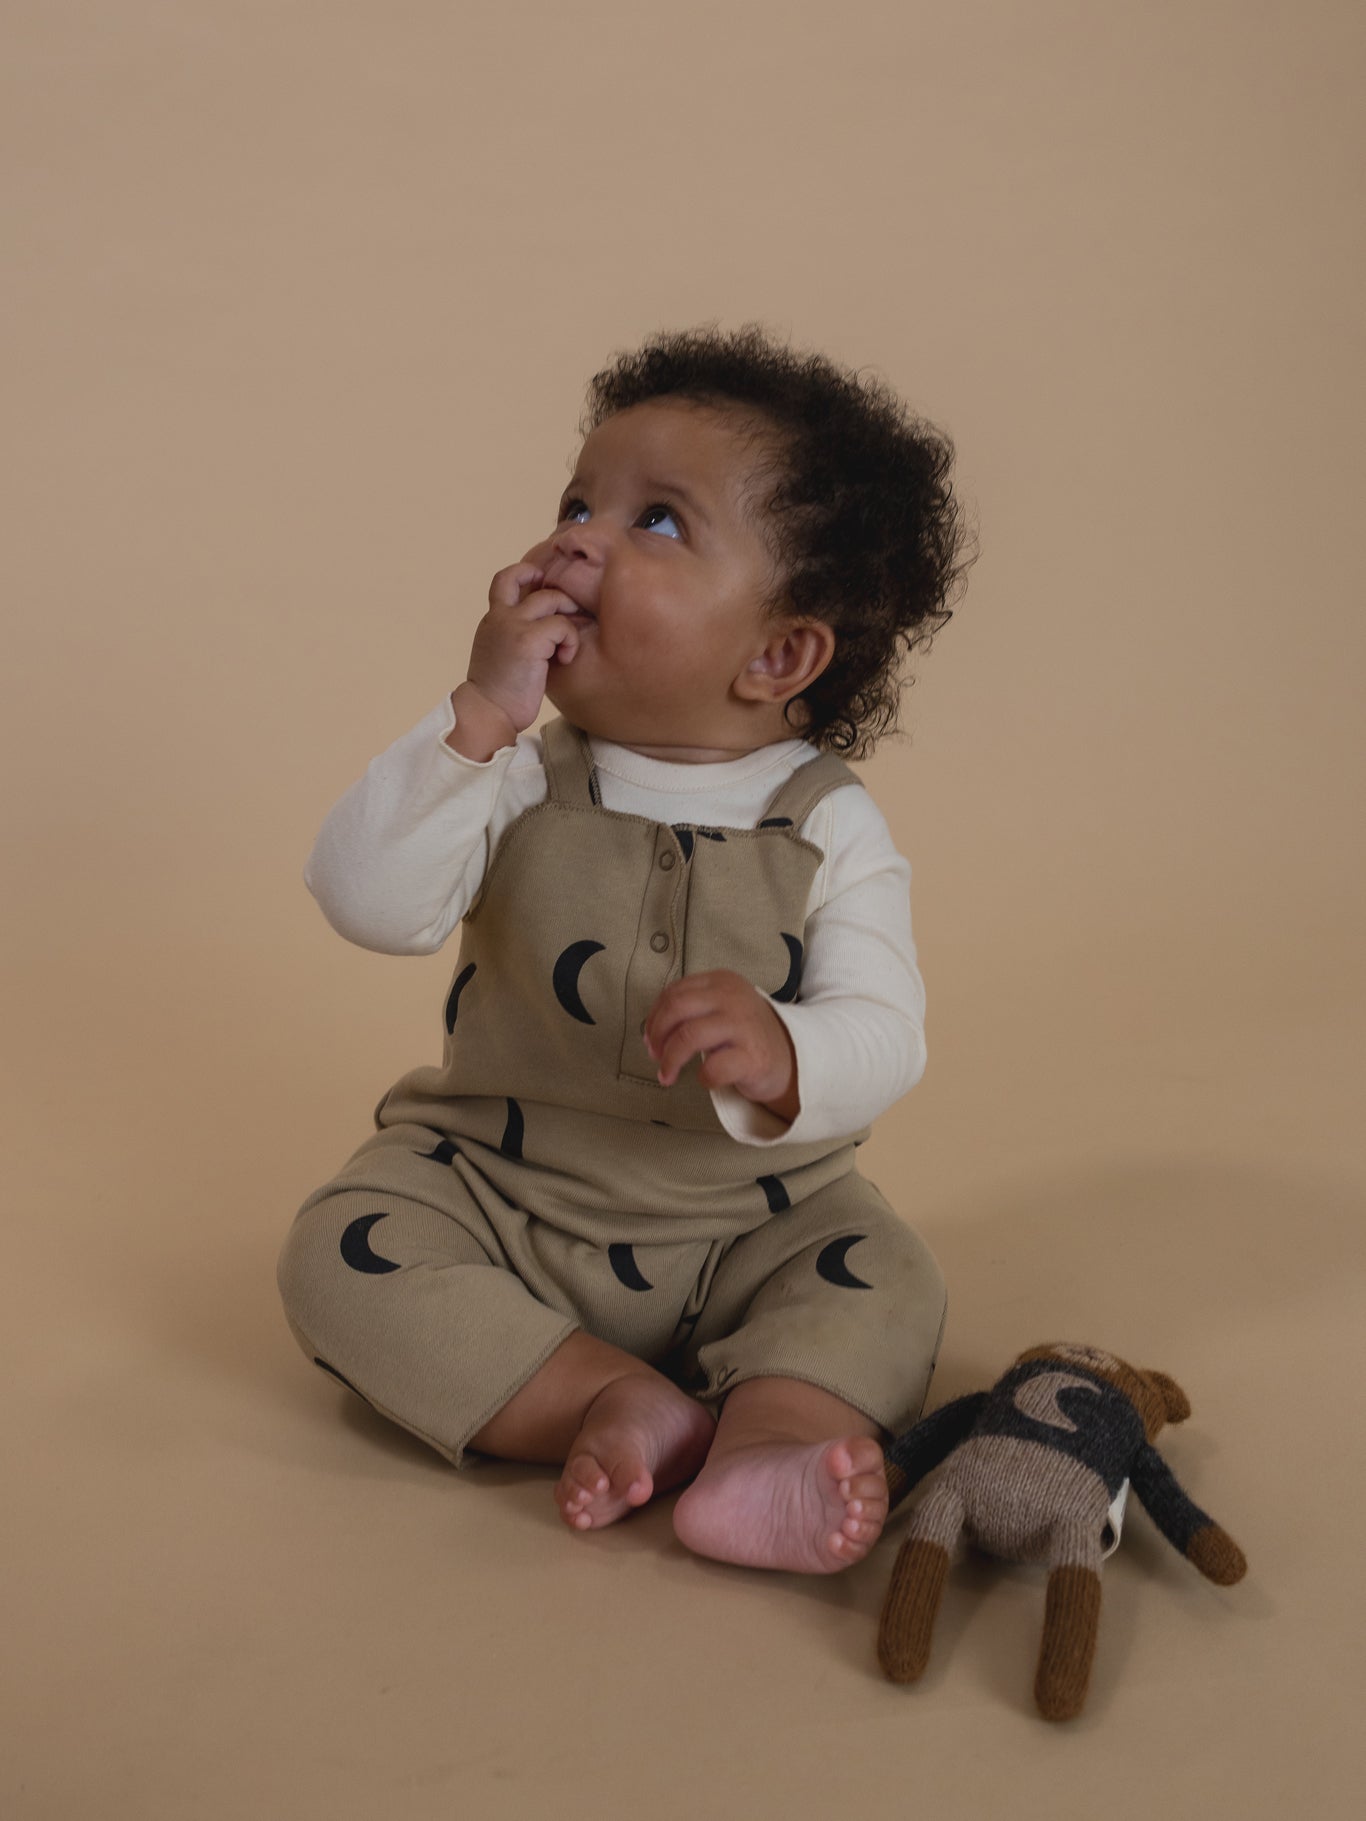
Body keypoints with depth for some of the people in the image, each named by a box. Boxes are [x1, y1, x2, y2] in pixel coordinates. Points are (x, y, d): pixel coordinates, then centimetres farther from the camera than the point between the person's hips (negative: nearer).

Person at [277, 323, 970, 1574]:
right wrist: (480, 717, -30)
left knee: (886, 1281, -20)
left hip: (749, 1224, 0)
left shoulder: (831, 829, -11)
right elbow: (367, 899, -22)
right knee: (344, 1252, -21)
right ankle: (621, 1401, -23)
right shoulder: (521, 779, -7)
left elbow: (883, 1039, -18)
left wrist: (781, 1056, -42)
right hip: (498, 1191, 1)